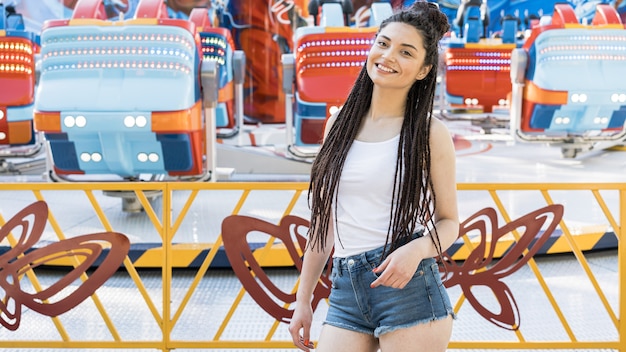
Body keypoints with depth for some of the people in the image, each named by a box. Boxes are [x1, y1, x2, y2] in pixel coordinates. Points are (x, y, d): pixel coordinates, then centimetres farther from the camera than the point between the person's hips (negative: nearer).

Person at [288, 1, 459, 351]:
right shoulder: (340, 124, 10)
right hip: (345, 292, 4)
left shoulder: (429, 133, -2)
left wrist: (418, 248, -19)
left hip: (409, 287, -3)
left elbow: (449, 222, 3)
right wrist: (303, 299, 15)